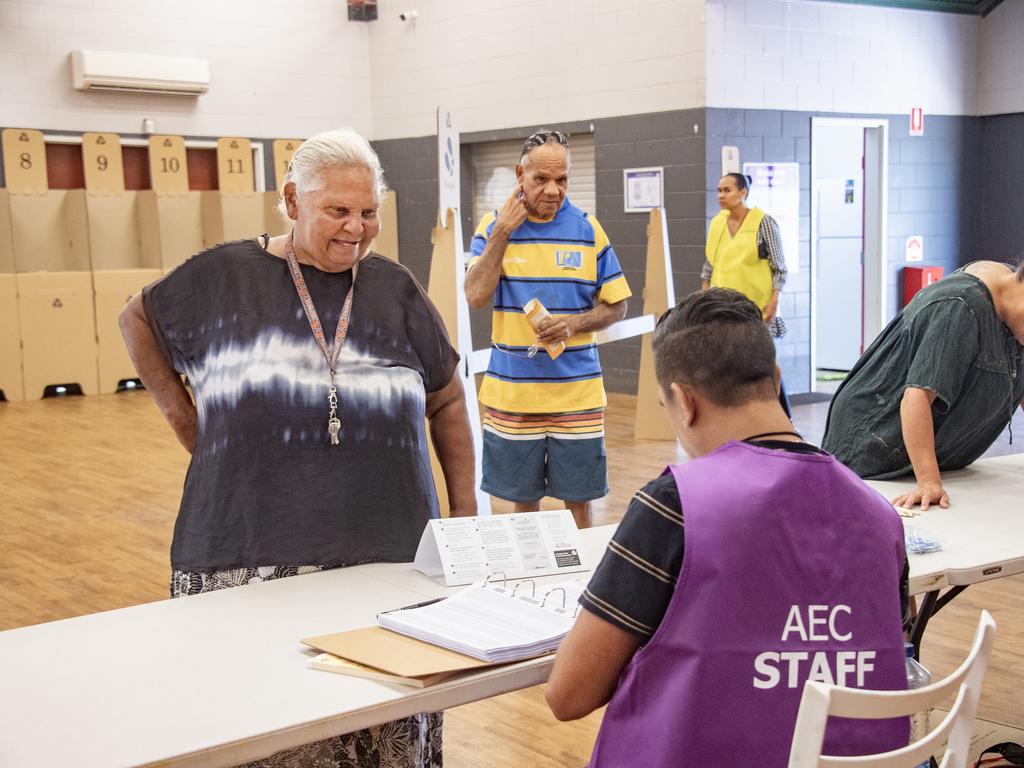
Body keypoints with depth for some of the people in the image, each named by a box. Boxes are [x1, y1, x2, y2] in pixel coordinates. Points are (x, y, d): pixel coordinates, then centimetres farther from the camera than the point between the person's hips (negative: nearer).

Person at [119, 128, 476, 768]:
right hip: (248, 557, -1)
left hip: (388, 556, 2)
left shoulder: (396, 290, 8)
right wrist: (179, 411, 10)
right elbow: (138, 319, 20)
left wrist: (466, 515, 10)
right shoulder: (224, 276, 2)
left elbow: (447, 402, 15)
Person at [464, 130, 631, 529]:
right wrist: (503, 232, -13)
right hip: (511, 391, 0)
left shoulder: (588, 229, 1)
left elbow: (616, 306, 5)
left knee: (578, 500, 7)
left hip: (577, 392, 0)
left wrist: (574, 323, -14)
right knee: (523, 499, 11)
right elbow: (476, 297, -11)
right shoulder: (494, 225, 1)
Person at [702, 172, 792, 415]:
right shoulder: (717, 223, 8)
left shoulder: (763, 222, -6)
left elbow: (779, 267, -6)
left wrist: (774, 301, -14)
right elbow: (709, 265, 15)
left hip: (756, 308, -5)